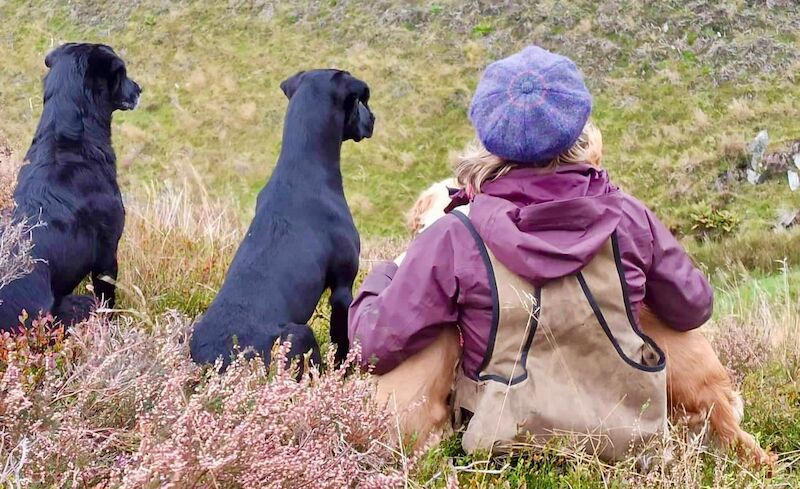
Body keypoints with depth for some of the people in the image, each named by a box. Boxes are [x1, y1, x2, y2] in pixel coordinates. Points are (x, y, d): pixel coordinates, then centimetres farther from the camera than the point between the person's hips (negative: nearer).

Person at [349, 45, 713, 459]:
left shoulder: (456, 238, -13)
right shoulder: (626, 217, -5)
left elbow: (374, 348, -10)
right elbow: (694, 309, 10)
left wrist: (382, 276, 11)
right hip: (628, 439, 3)